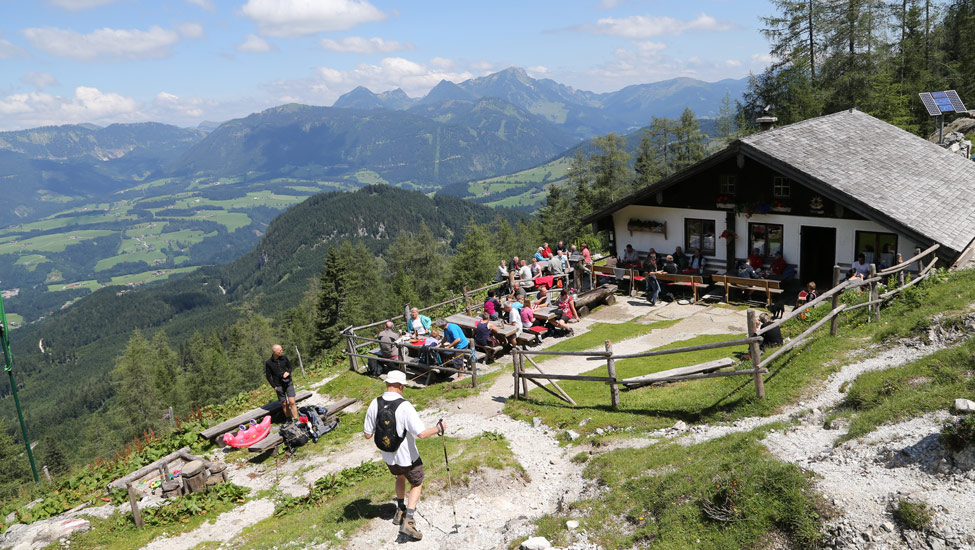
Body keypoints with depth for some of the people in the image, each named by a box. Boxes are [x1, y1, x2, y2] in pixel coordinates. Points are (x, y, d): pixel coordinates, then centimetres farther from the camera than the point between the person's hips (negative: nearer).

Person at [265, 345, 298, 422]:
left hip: (288, 383, 1)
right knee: (284, 404, 7)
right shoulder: (268, 363, -8)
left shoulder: (284, 358, -2)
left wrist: (288, 372, -10)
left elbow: (290, 367, 13)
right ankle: (289, 420, 22)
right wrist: (274, 386, -6)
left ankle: (296, 420, -4)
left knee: (292, 402, -8)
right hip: (279, 386, -1)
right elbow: (268, 376, -1)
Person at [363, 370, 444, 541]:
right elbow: (422, 433, -31)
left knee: (400, 477, 35)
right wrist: (438, 428, -13)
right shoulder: (404, 406, -28)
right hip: (408, 457, -5)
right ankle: (408, 521, 9)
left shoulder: (375, 404, -13)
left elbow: (367, 434, -6)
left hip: (387, 456, 5)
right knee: (416, 484, 20)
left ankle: (400, 511, 48)